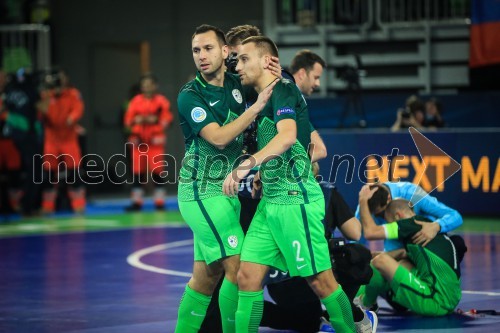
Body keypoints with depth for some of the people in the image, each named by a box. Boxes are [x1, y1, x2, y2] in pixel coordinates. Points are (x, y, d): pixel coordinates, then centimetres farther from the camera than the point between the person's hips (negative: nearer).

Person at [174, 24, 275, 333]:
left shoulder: (236, 84, 5)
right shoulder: (190, 96, -13)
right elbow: (219, 137, -23)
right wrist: (256, 106, -24)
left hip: (224, 191, 7)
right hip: (202, 191, -7)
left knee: (207, 276, 9)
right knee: (239, 265, -12)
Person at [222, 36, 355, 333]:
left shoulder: (283, 89, -11)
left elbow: (288, 135, -30)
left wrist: (247, 164, -39)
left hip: (296, 199, -9)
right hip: (271, 200, 9)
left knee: (320, 280, -3)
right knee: (248, 277, 2)